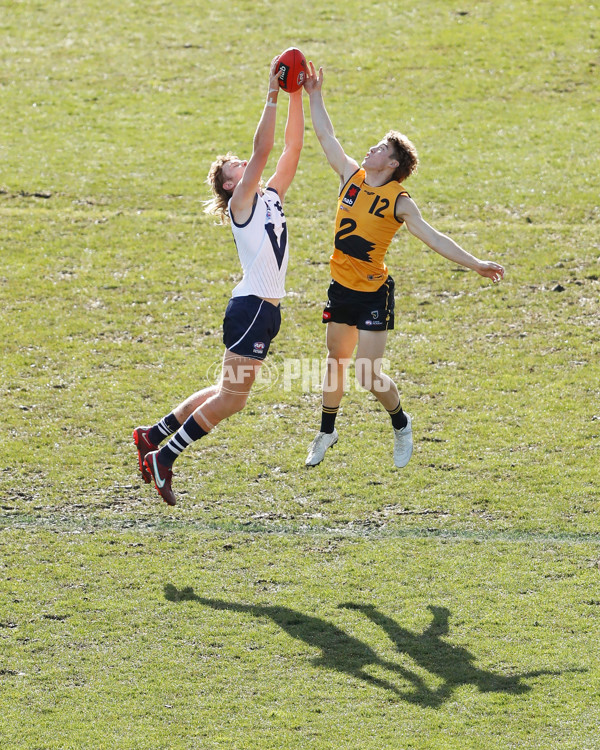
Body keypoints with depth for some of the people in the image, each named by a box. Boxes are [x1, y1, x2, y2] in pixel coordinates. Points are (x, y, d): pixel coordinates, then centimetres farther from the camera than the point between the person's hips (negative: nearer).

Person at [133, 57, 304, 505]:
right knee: (231, 398, -6)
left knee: (228, 393, 14)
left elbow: (292, 147, 9)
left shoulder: (271, 196, 14)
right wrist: (273, 96, -19)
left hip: (267, 309, 8)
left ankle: (154, 435, 23)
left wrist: (298, 95, 1)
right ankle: (163, 459, 3)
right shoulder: (241, 202, -7)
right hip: (251, 307, -8)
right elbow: (263, 150, -19)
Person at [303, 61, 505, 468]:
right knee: (336, 361, 19)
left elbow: (433, 237, -16)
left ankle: (401, 424, 20)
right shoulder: (352, 177, 0)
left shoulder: (400, 201, -13)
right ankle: (327, 432, 36)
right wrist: (315, 96, 3)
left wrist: (475, 263, -25)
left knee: (369, 375, -8)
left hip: (373, 294, -5)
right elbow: (326, 136, 5)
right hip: (341, 287, 5)